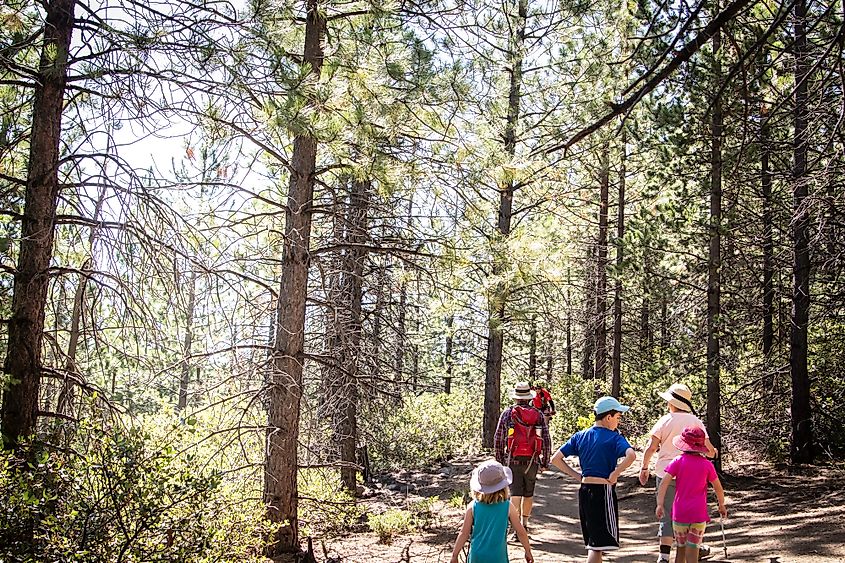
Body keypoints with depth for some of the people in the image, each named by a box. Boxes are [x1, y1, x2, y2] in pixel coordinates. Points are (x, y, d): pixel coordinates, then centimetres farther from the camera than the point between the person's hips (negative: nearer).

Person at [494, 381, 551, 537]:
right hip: (532, 461, 2)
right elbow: (546, 440, 1)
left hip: (513, 460, -2)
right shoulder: (538, 414, 3)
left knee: (515, 494, -3)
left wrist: (499, 460, 10)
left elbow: (498, 439, 1)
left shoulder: (507, 413, 0)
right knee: (528, 494, 18)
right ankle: (524, 524, 31)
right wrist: (545, 463, 8)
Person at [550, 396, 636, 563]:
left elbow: (555, 459, 5)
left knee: (593, 541, 18)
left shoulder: (580, 436, 7)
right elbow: (631, 455, -29)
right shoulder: (614, 438, -9)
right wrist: (615, 474, -17)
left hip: (584, 491, 6)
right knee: (599, 543, -2)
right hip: (603, 492, -6)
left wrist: (577, 476, 7)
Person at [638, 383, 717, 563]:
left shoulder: (664, 421, -5)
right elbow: (709, 450, -1)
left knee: (667, 514, 3)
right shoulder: (695, 421, 0)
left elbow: (651, 448, -10)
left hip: (666, 474, -1)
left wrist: (644, 468, 1)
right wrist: (712, 452, 22)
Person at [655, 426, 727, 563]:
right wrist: (722, 506, 22)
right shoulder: (707, 464, -1)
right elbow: (718, 488, 7)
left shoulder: (678, 461, -2)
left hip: (680, 513, 1)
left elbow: (664, 483, -12)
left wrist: (660, 504, -16)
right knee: (692, 550, 0)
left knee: (681, 548, 15)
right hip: (699, 513, -1)